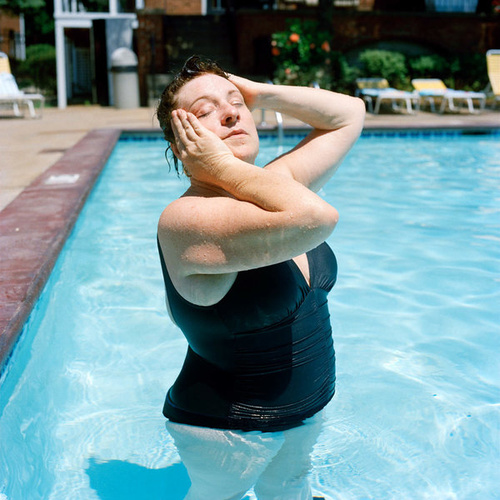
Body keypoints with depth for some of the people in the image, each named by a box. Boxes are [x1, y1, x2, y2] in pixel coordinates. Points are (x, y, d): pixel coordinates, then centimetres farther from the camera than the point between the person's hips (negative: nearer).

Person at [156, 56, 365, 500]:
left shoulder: (274, 187, -4)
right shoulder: (187, 220, -29)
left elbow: (349, 113, 3)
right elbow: (313, 218, -44)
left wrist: (258, 93, -6)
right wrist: (220, 165, -32)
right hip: (229, 429, -6)